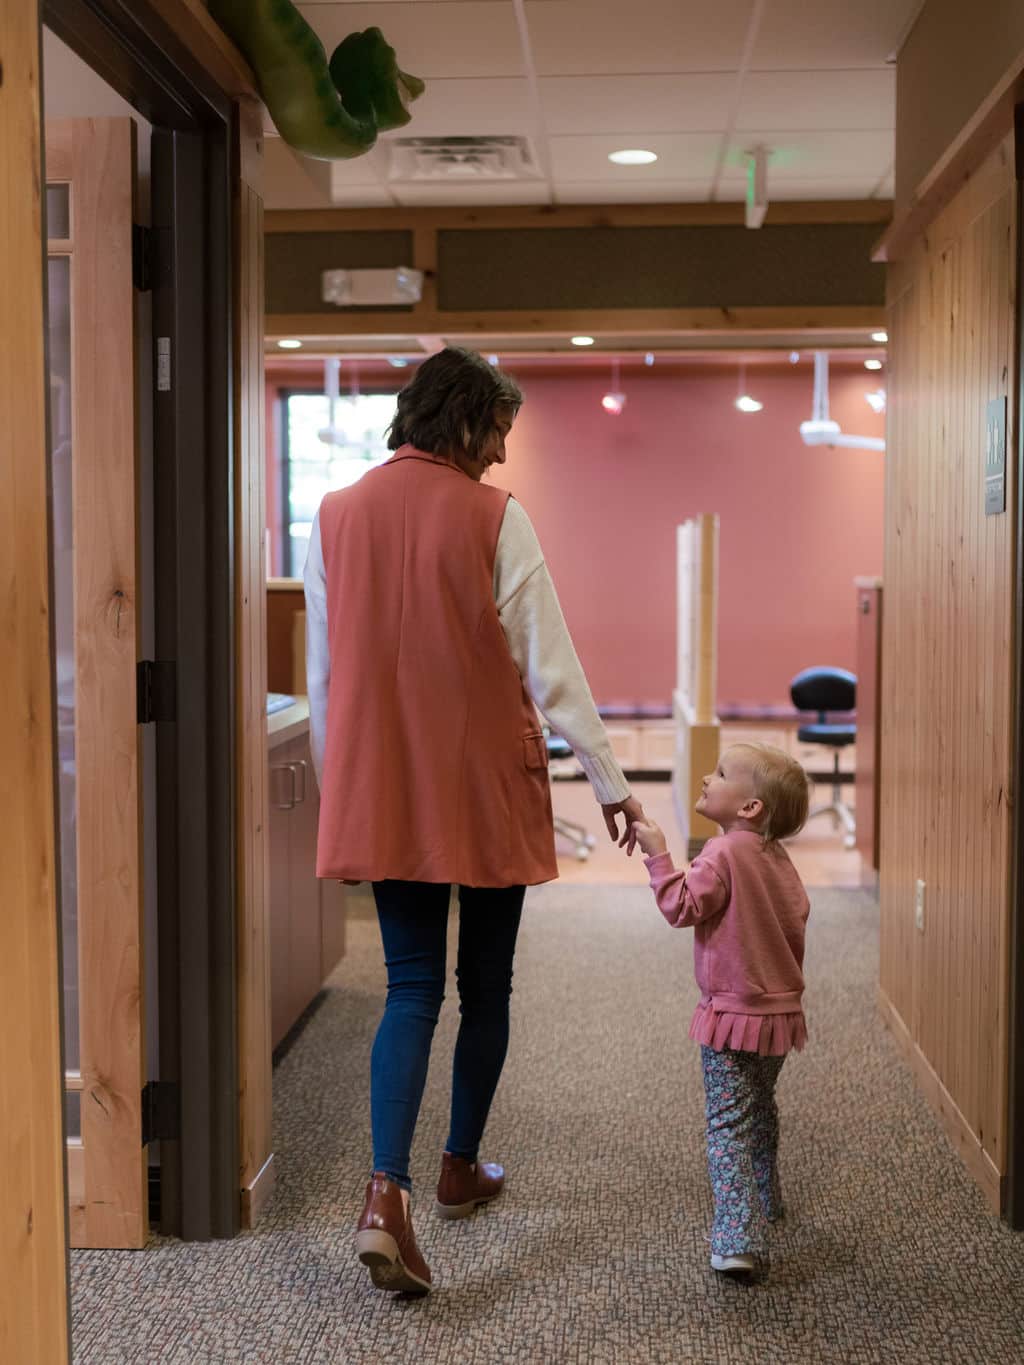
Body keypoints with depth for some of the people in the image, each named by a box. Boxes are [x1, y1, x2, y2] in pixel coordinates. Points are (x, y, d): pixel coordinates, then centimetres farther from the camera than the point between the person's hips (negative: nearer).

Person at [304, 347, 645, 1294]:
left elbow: (322, 675, 9)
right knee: (485, 984, 14)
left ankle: (388, 1194, -11)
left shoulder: (337, 515, 4)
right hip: (488, 788, -3)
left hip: (383, 793, 3)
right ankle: (462, 1169, 30)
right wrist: (610, 780, 0)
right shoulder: (495, 518, -9)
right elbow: (550, 665, -8)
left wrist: (339, 793, 18)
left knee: (411, 987, 6)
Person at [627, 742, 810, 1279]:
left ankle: (738, 1241, -13)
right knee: (760, 1112, 27)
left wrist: (657, 853, -17)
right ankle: (763, 1203, 45)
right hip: (780, 1009, 8)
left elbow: (682, 908, -21)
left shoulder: (723, 855, -19)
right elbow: (794, 924, 12)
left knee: (730, 1127, -6)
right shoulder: (779, 860, 5)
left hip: (731, 1015, -8)